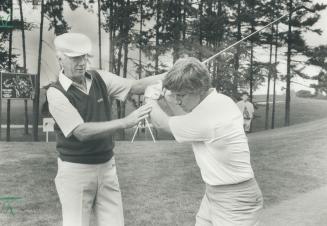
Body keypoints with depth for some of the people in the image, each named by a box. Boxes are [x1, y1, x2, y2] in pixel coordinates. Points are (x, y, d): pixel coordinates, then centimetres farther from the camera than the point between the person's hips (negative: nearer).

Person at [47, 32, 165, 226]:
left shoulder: (100, 78, 0)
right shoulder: (56, 93, -14)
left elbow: (137, 86, -10)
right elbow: (82, 132, -23)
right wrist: (125, 122, -31)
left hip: (107, 166, 4)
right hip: (76, 170, -4)